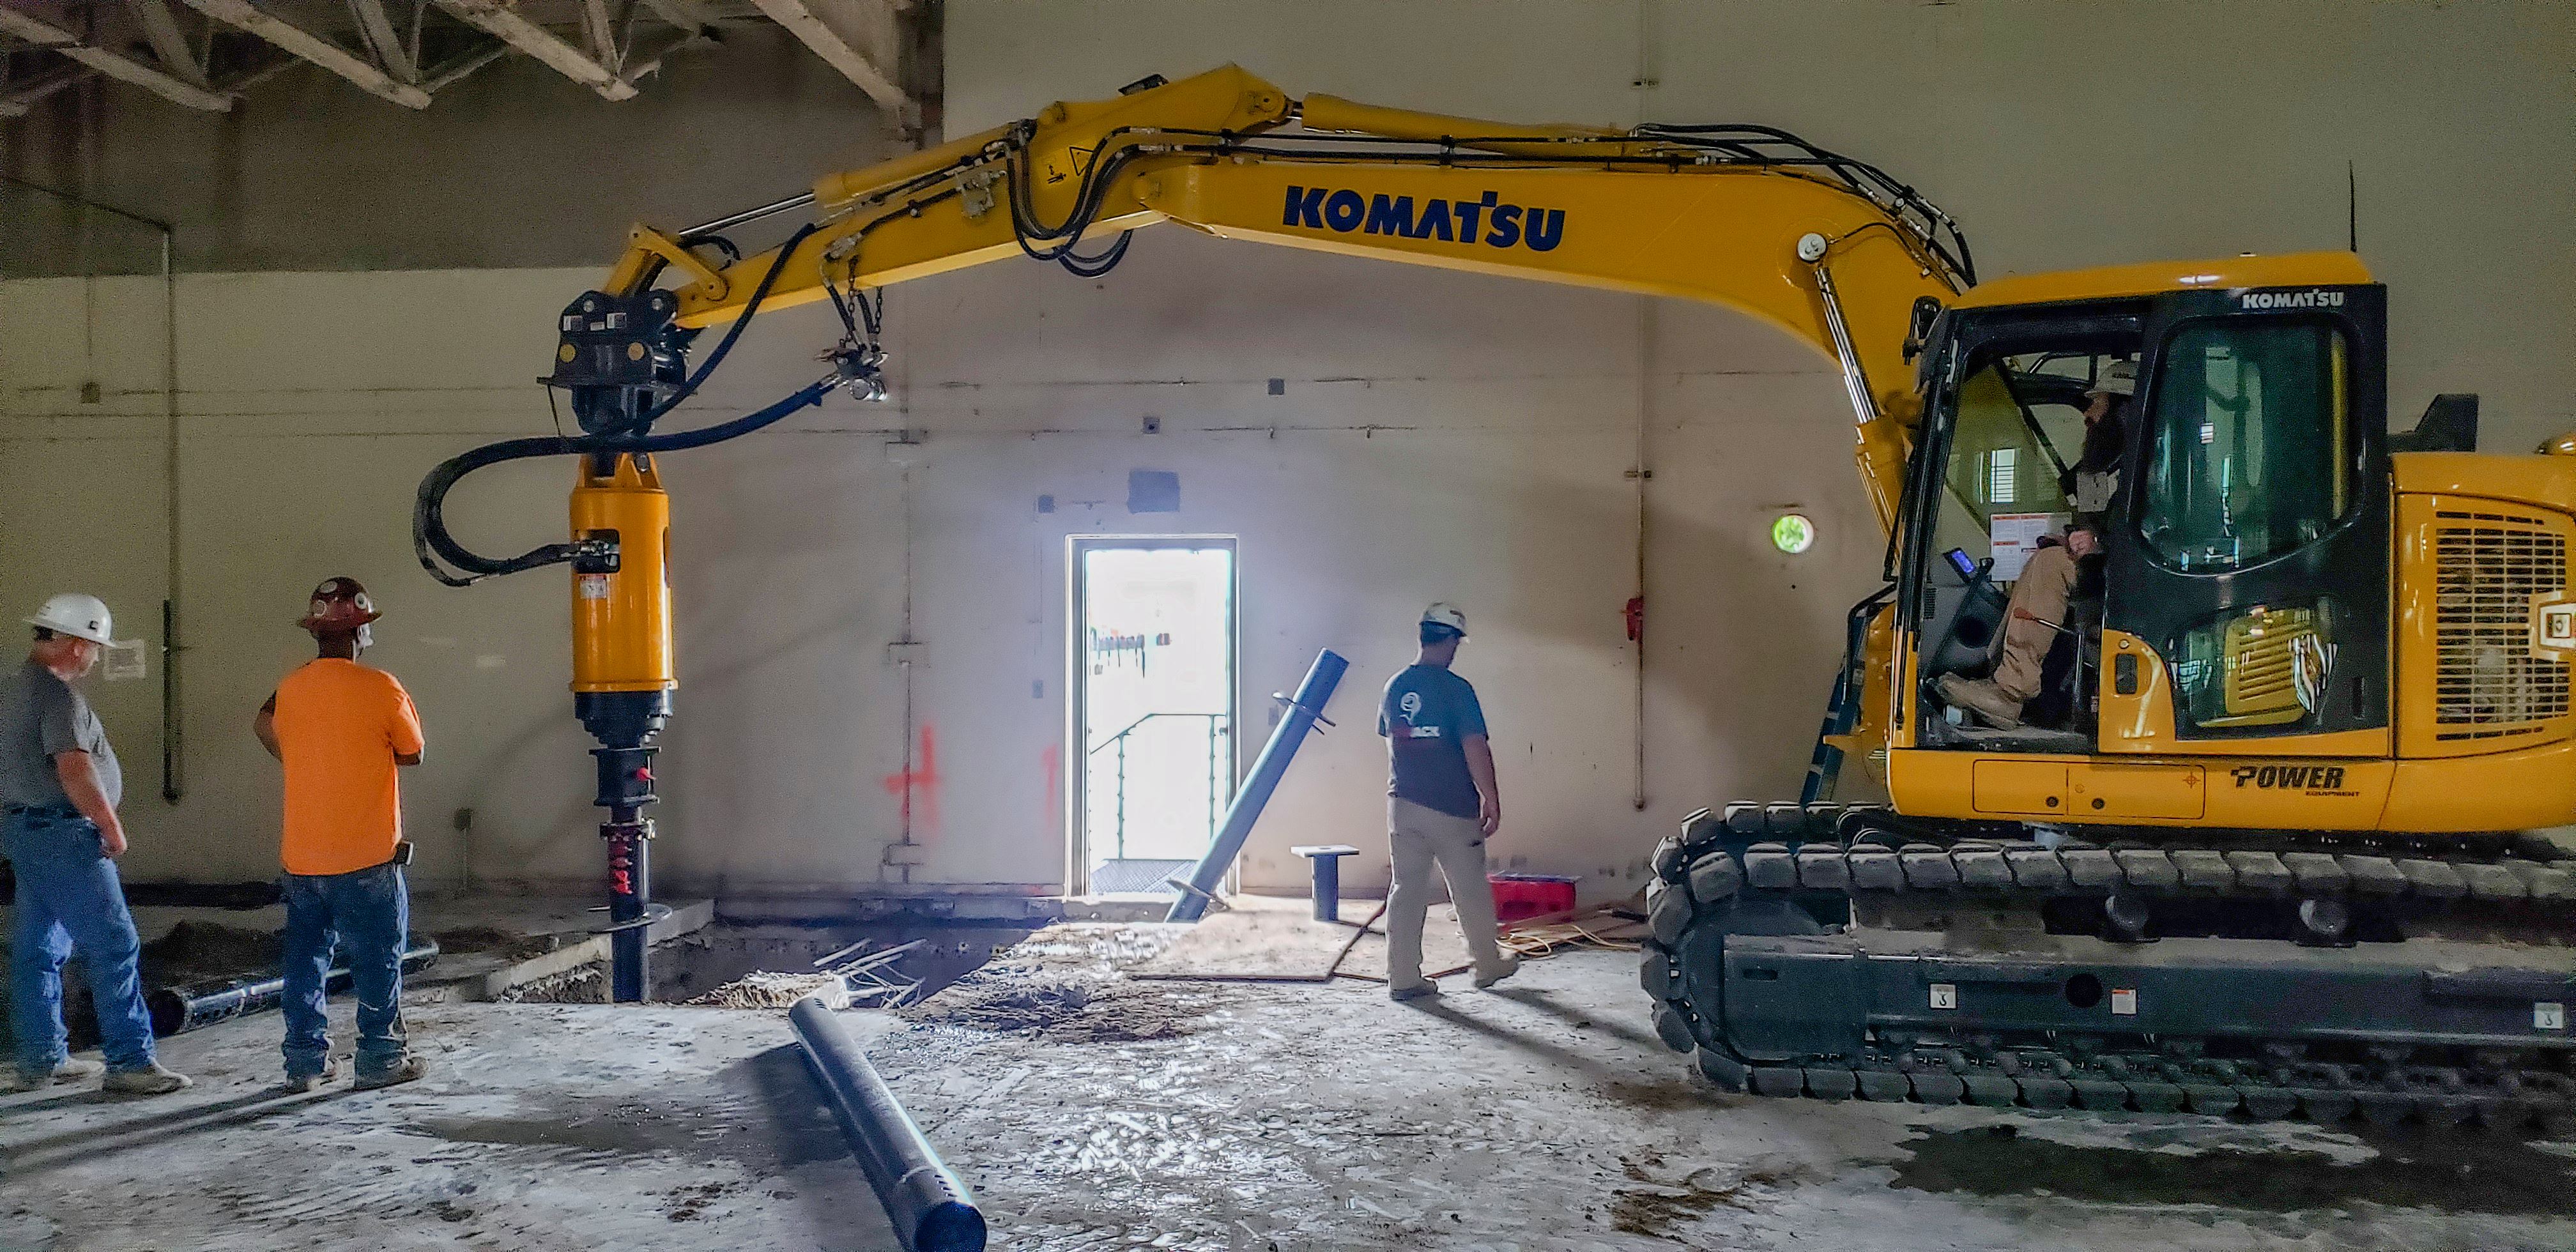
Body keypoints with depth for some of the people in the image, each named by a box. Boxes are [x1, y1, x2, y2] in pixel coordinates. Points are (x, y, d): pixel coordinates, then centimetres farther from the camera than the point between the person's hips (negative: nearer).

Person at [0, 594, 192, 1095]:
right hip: (64, 834, -11)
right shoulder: (57, 694, -17)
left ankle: (41, 1060, 21)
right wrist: (112, 828, -14)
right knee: (115, 946, -8)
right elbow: (75, 770, -24)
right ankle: (129, 1062, -7)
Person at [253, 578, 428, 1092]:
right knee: (378, 958, 5)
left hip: (301, 857, 5)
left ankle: (305, 1060, 17)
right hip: (366, 857, -5)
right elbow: (412, 754, -2)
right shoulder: (381, 689, -13)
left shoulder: (289, 689, 2)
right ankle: (380, 1058, 9)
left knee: (305, 957, 13)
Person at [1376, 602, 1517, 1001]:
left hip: (1404, 804, 5)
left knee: (1407, 889, 6)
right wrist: (1491, 800, -11)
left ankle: (1403, 978, 5)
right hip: (1452, 807, -5)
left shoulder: (1394, 688, 6)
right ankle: (1488, 965, 25)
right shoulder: (1456, 688, -13)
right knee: (1471, 889, 11)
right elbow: (1475, 748, -17)